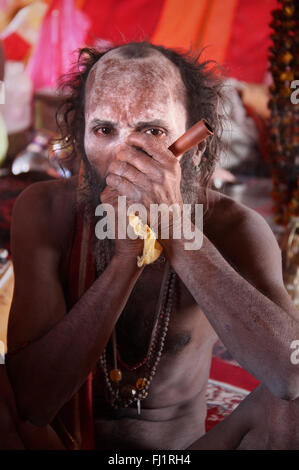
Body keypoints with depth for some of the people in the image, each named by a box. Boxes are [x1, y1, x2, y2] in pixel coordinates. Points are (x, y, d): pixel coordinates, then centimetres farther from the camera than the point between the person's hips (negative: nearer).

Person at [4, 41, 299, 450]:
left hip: (185, 444, 2)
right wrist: (126, 257, -31)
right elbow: (33, 401, -21)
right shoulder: (46, 212, -13)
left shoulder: (233, 228, -14)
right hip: (63, 442, -1)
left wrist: (174, 230, -34)